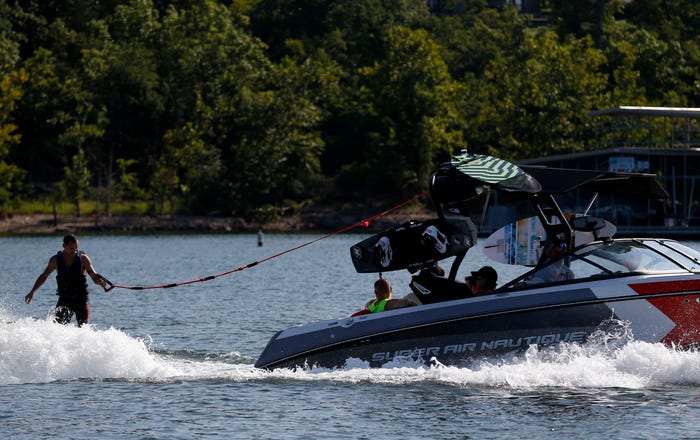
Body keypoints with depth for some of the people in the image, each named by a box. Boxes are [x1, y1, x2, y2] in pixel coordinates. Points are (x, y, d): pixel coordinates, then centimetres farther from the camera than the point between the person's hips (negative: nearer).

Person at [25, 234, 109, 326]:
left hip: (81, 299, -2)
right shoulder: (55, 260, 1)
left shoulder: (83, 259, -6)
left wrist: (100, 282, -37)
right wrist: (32, 292, 17)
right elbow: (44, 276, 16)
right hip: (64, 299, 2)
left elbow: (94, 276, -13)